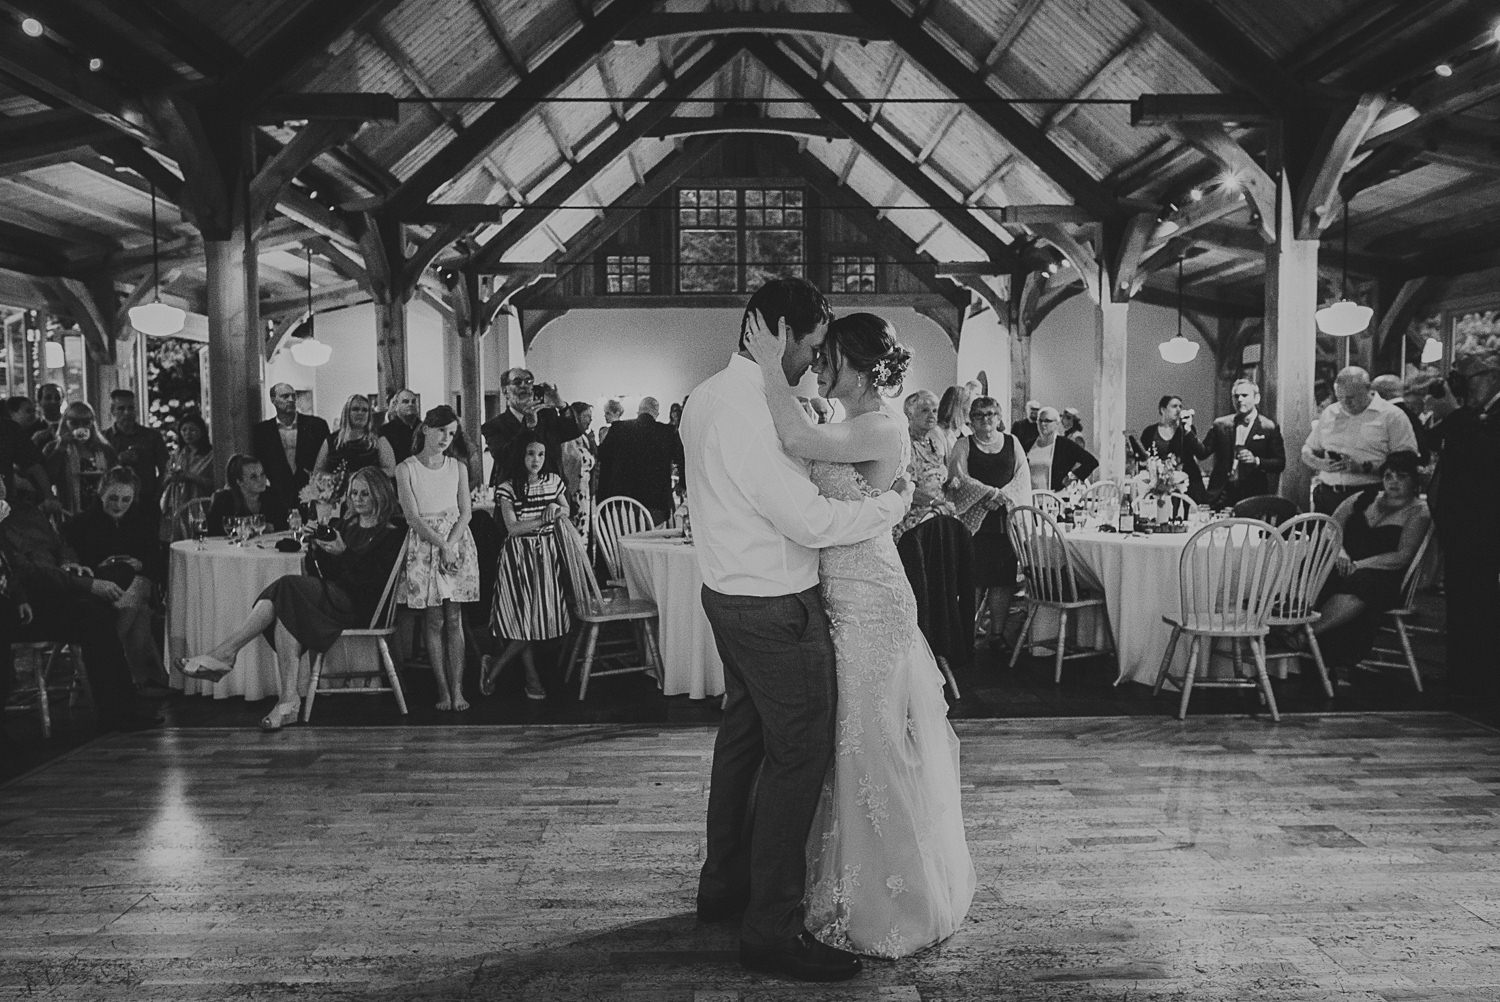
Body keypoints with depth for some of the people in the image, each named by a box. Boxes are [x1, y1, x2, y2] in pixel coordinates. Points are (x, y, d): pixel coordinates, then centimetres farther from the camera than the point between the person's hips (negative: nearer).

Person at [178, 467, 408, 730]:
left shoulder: (391, 536, 5)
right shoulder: (341, 526, 24)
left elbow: (373, 581, -8)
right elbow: (318, 574, 18)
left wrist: (343, 553, -16)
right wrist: (315, 549, -1)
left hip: (358, 606, -6)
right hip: (328, 596, 6)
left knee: (287, 588, -27)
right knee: (286, 612, -27)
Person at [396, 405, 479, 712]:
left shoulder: (458, 467, 7)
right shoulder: (406, 469, -1)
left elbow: (465, 513, 3)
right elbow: (413, 517, -7)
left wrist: (450, 544, -12)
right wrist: (441, 545, -17)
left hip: (457, 542, 2)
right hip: (424, 546, -2)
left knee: (454, 620, 0)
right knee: (434, 621, -1)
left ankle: (457, 690, -1)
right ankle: (443, 691, 3)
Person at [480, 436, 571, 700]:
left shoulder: (554, 481, 5)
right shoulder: (509, 487, -7)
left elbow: (567, 511, 19)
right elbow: (513, 527, -13)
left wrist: (557, 510, -4)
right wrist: (543, 519, -21)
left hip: (547, 552, 5)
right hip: (519, 554, -5)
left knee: (543, 615, 3)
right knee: (526, 617, -7)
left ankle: (494, 665, 16)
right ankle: (532, 679, 8)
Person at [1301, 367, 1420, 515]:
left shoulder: (1392, 415, 3)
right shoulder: (1329, 413, 18)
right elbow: (1306, 453, 21)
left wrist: (1364, 467, -15)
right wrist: (1321, 464, -2)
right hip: (1326, 496, 4)